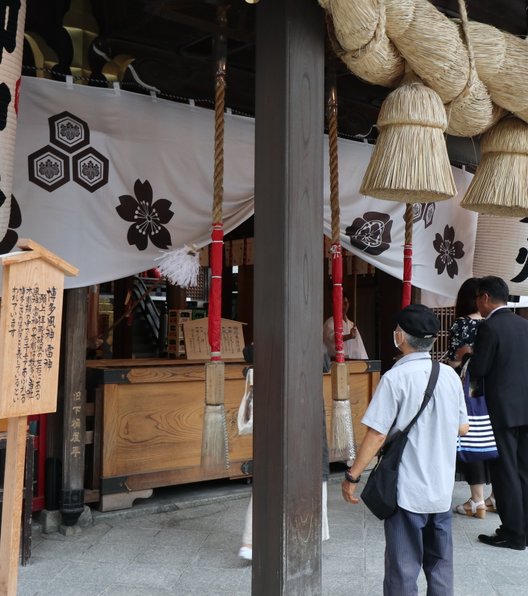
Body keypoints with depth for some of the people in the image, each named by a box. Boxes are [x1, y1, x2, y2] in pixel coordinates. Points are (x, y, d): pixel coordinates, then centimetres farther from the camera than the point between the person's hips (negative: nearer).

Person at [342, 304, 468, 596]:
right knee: (440, 564, 19)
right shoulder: (450, 375, 1)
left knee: (403, 570, 6)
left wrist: (352, 476, -8)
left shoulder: (395, 378, -16)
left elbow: (377, 434, -17)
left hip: (407, 491, -5)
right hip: (442, 488, 6)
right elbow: (462, 428, 10)